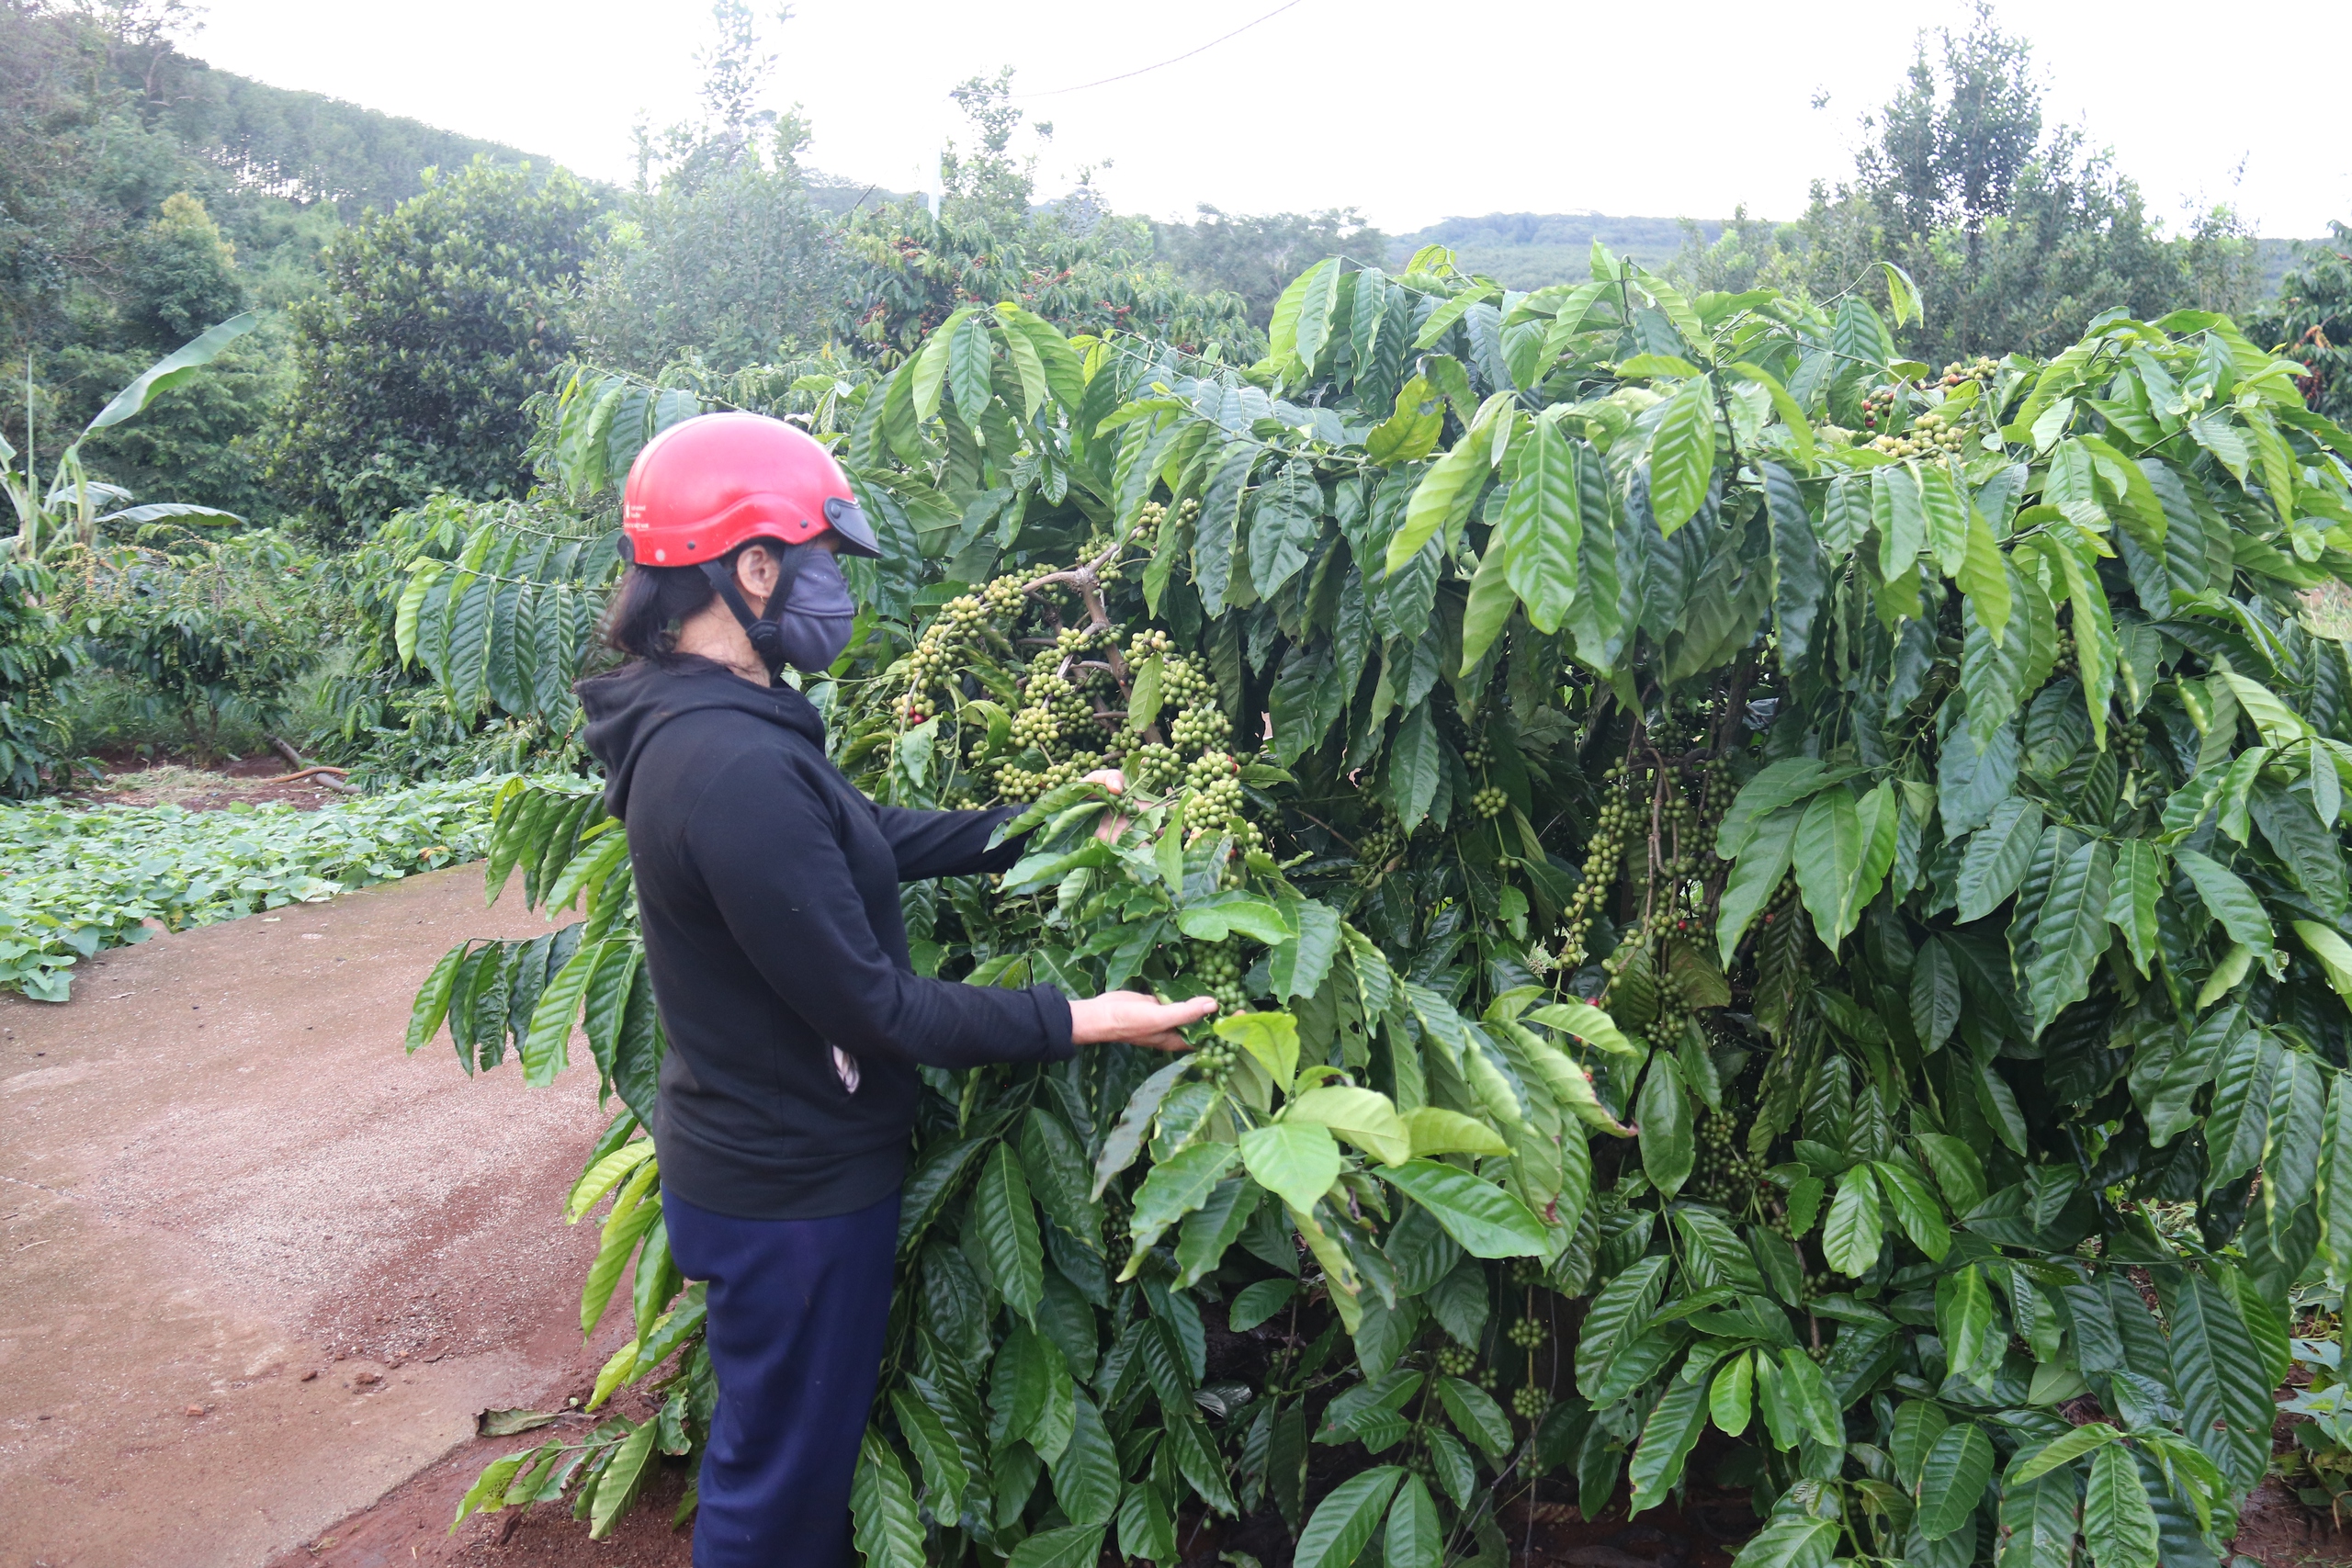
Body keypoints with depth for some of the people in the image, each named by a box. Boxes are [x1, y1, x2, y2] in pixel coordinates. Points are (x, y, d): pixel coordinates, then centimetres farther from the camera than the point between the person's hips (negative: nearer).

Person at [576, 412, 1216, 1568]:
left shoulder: (695, 721, 1)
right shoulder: (735, 768, -32)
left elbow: (872, 837, 10)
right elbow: (872, 1007, -27)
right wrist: (1078, 1020, -20)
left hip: (759, 1156, 9)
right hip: (793, 1192, -9)